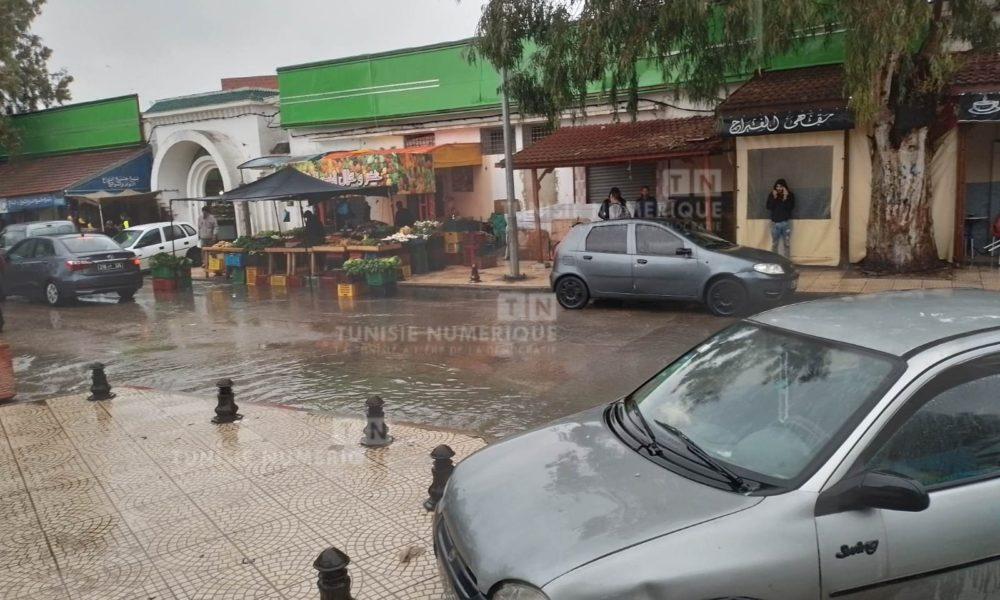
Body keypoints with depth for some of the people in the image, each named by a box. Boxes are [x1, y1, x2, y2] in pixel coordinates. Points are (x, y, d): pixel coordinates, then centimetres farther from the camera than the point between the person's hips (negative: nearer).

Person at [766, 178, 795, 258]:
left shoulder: (790, 195, 0)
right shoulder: (771, 195, 4)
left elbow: (791, 207, -11)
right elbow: (769, 207, -6)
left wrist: (785, 198, -18)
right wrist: (774, 197, -14)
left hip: (786, 222, -1)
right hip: (775, 222, 1)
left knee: (786, 244, 1)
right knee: (774, 244, 4)